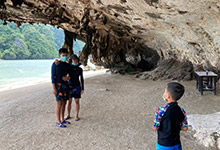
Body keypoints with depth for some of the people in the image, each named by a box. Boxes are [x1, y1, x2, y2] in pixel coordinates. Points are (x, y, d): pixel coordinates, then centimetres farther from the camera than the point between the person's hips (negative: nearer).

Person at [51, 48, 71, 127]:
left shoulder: (67, 65, 10)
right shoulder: (55, 64, -7)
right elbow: (53, 76, -9)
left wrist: (67, 78, -12)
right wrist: (54, 88, -14)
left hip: (65, 85, 6)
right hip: (58, 85, -6)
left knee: (64, 103, 10)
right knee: (59, 103, -7)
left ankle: (62, 119, 20)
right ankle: (58, 121, 0)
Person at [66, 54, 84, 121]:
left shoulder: (80, 69, -3)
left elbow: (82, 79, 1)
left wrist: (82, 89, 0)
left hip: (77, 87, -1)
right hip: (69, 87, 1)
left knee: (77, 102, 4)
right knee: (69, 102, 7)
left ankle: (77, 116, 17)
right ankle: (68, 115, 23)